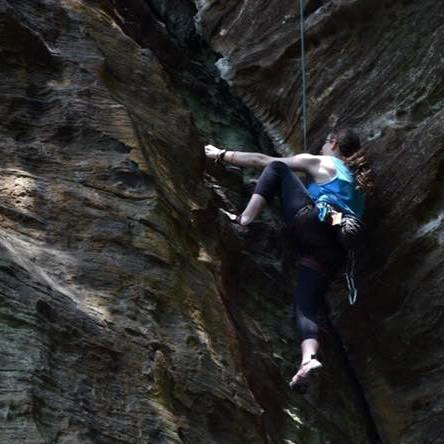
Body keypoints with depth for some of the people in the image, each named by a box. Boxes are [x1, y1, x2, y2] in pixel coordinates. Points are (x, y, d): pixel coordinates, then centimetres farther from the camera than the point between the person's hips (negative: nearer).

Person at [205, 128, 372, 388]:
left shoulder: (320, 163, 17)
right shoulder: (358, 181, 34)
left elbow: (263, 161, 18)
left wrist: (222, 155, 27)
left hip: (314, 223, -6)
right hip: (336, 249, 6)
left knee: (277, 168, 11)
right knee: (307, 305, -3)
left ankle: (245, 218, -10)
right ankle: (309, 358, -31)